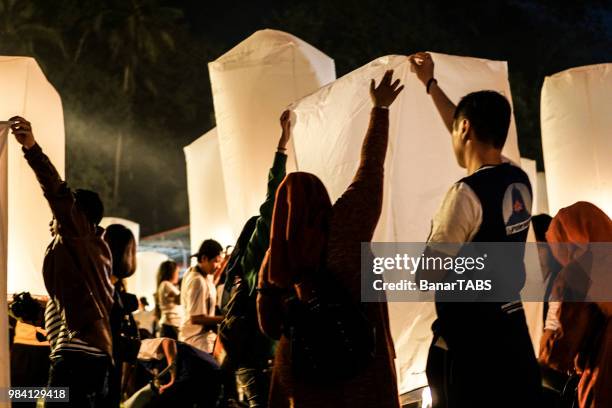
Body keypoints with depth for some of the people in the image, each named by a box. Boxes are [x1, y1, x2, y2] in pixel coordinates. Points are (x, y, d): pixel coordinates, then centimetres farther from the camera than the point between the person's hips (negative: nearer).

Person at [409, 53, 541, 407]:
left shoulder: (467, 193, -19)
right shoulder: (520, 181, 3)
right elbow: (475, 136, 21)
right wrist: (430, 84, 29)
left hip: (469, 341, -7)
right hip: (513, 333, 7)